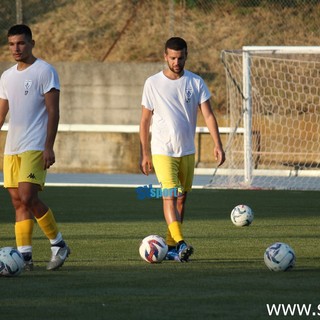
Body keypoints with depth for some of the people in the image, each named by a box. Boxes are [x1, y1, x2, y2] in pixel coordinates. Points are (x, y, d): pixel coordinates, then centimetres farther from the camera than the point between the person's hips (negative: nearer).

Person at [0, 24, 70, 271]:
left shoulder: (45, 72, -4)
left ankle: (58, 244, -3)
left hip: (35, 147, -7)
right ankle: (24, 255, 4)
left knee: (28, 197, -17)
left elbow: (53, 112, -9)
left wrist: (49, 147, -17)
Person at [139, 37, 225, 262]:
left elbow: (208, 115, -4)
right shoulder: (153, 83, -4)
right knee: (169, 196, -17)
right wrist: (145, 154, -2)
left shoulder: (196, 82, 1)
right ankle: (180, 243, -28)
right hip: (162, 151, -4)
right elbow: (145, 121, 1)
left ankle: (170, 247, 17)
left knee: (181, 198, 8)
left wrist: (217, 144, -16)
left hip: (188, 151, 4)